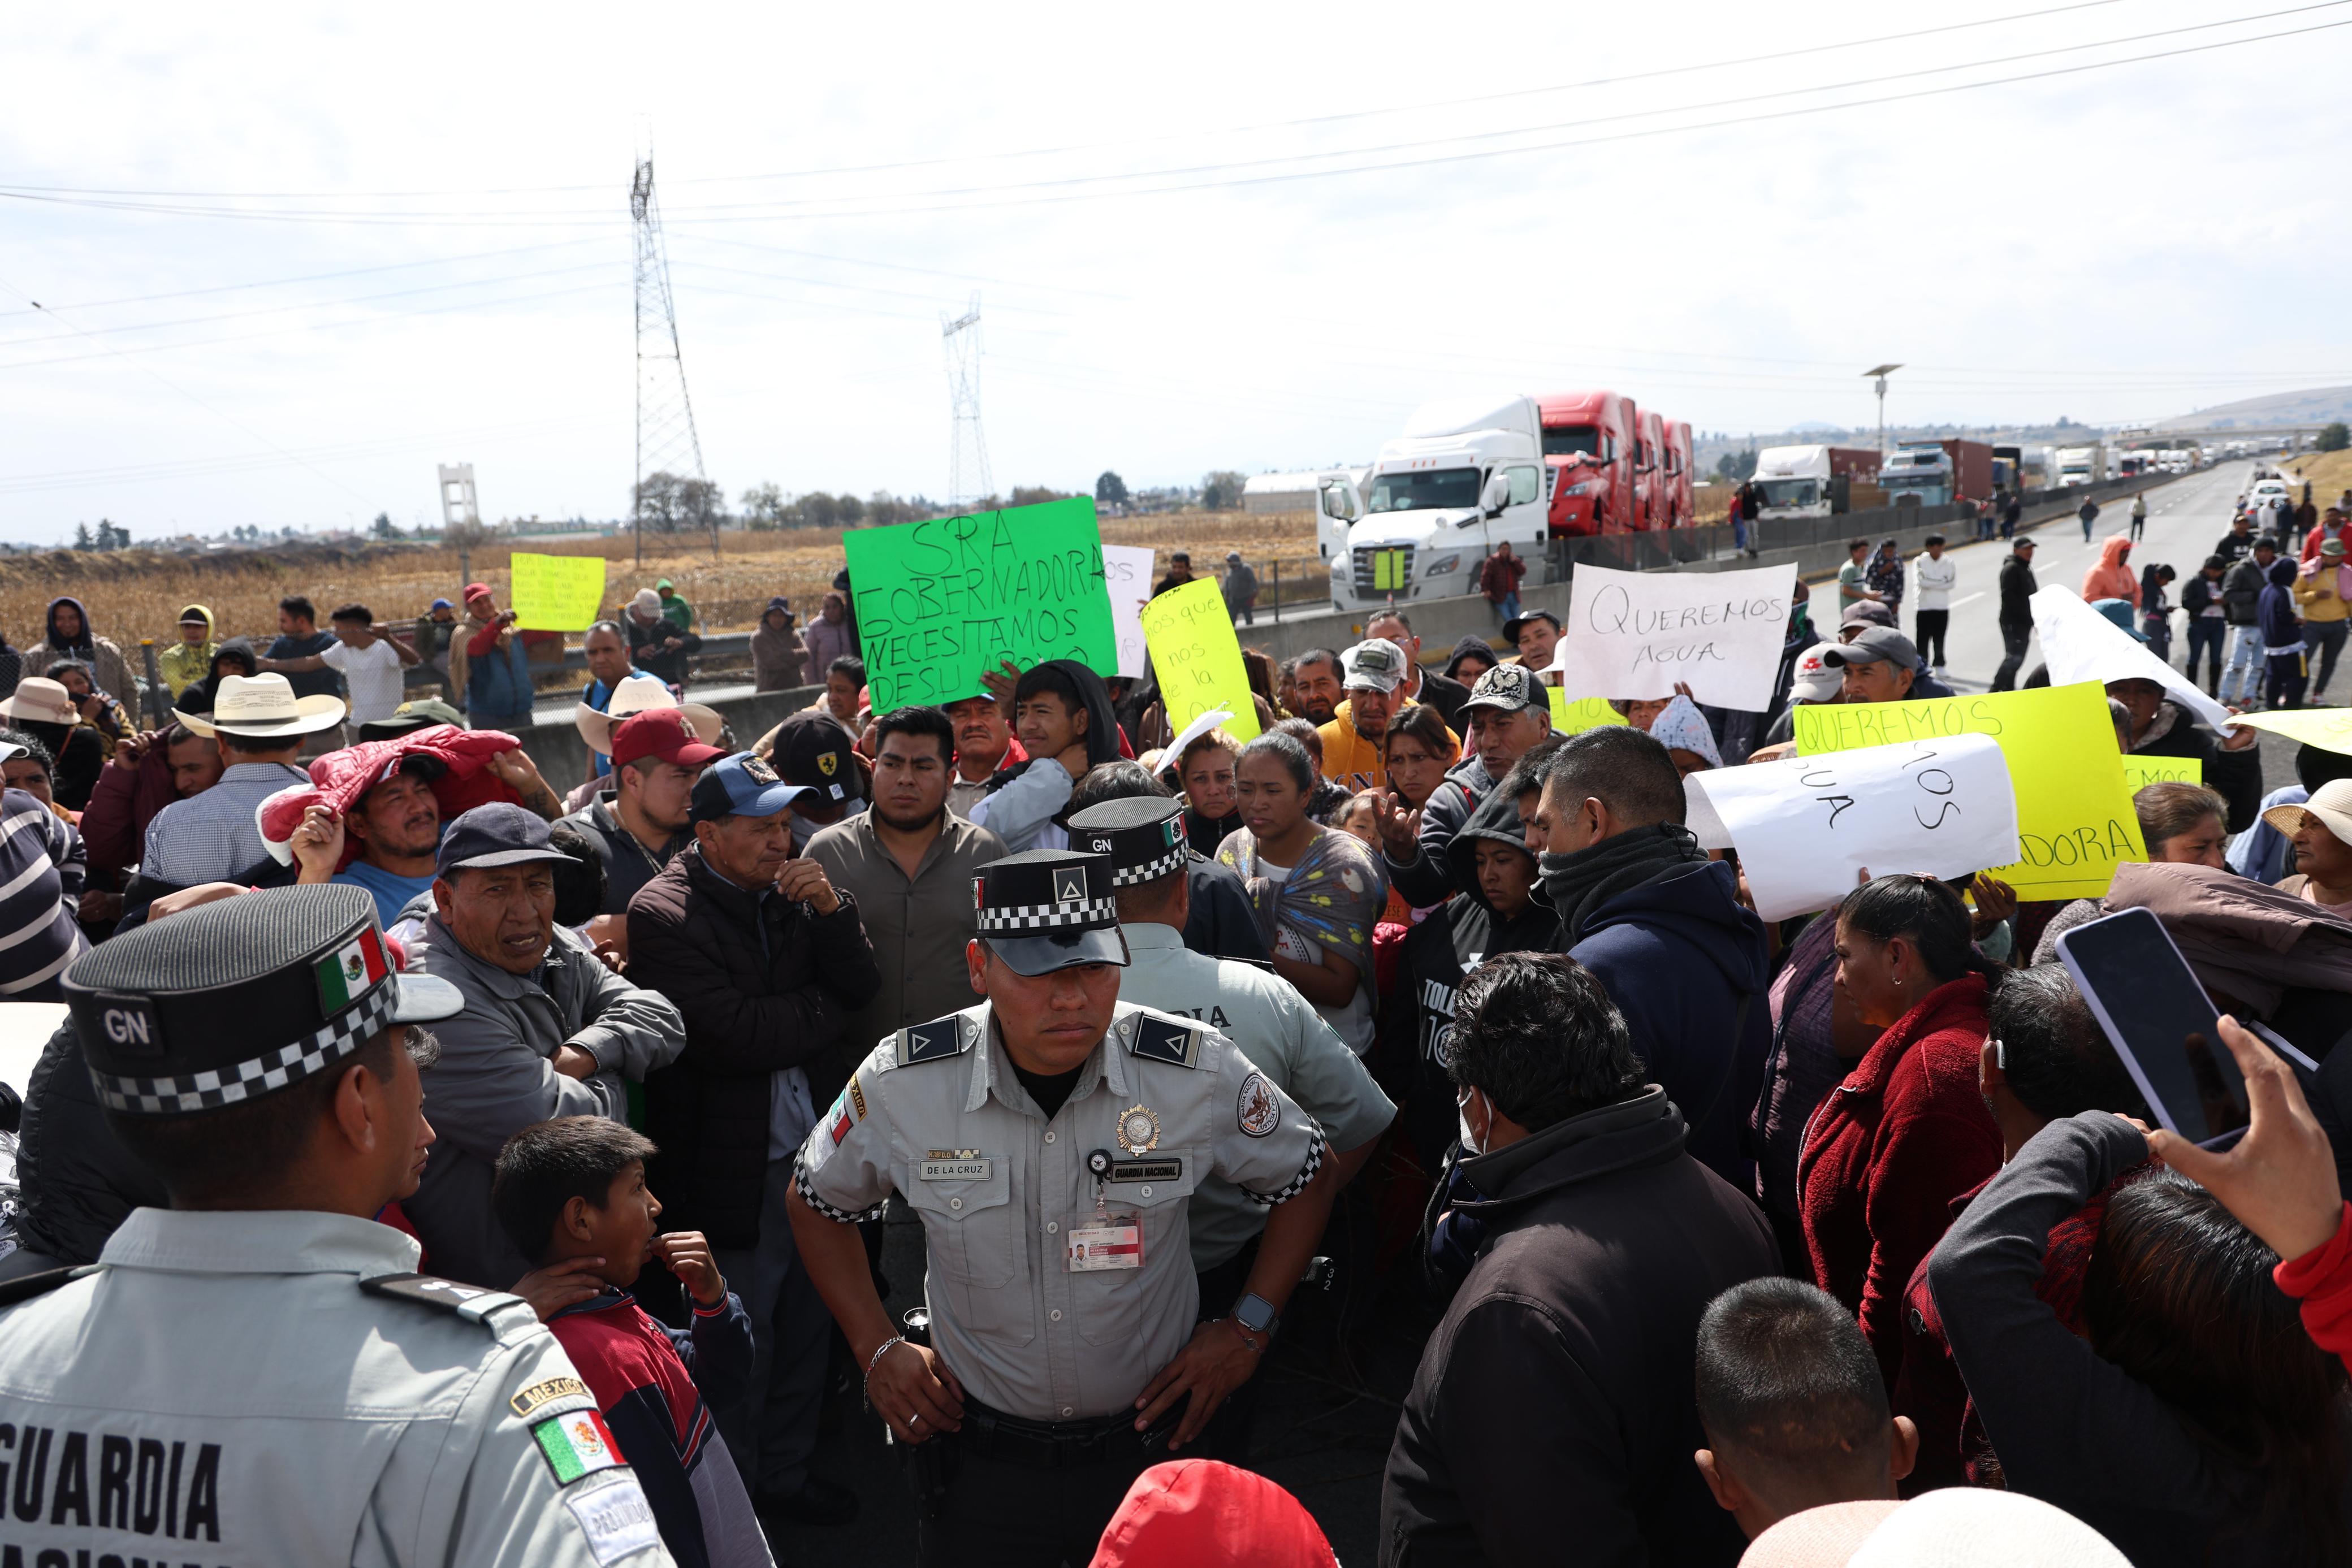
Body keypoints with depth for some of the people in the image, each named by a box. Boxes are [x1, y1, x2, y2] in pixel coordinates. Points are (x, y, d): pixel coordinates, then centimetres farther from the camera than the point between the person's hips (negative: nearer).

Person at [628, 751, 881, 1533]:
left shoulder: (791, 892, 4)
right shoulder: (663, 915, -16)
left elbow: (862, 987, 1)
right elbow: (730, 1035, -24)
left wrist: (831, 909, -15)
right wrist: (822, 1012, -9)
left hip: (805, 1145, 6)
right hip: (730, 1167, -6)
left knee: (805, 1324, 19)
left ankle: (787, 1473, 39)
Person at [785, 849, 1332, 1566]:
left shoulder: (1199, 1071, -18)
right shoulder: (900, 1084, -16)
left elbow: (1305, 1176, 0)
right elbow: (817, 1203, 5)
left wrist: (1248, 1328, -5)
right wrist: (877, 1347, -1)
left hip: (1153, 1447, 0)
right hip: (980, 1458, 0)